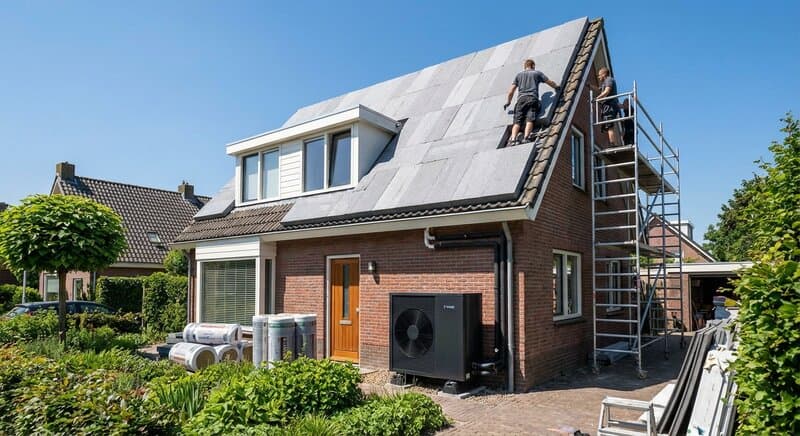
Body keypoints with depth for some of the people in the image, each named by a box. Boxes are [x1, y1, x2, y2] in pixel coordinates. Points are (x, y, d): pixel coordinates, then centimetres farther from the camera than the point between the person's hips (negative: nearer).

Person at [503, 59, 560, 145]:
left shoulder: (519, 74, 25)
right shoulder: (537, 73, 21)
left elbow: (511, 91, 19)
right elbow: (550, 83, 20)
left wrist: (508, 102, 33)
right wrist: (557, 87, 41)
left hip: (521, 99, 1)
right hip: (532, 98, -1)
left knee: (517, 122, -9)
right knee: (530, 120, -15)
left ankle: (513, 139, -30)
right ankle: (526, 137, -37)